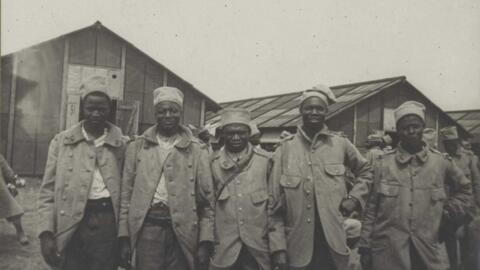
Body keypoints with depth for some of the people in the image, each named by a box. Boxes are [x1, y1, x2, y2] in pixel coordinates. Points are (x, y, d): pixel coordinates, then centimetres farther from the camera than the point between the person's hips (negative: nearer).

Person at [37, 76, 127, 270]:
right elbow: (47, 191, 4)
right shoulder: (61, 141, 5)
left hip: (107, 223, 0)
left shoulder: (121, 145, 4)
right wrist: (46, 232, -4)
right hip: (70, 225, 1)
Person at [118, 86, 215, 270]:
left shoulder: (197, 150, 5)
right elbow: (126, 195, 8)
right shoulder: (137, 147, 8)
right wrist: (124, 236, 2)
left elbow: (206, 200, 3)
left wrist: (205, 241, -3)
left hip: (182, 230, 0)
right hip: (147, 228, 1)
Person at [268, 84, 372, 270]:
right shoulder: (285, 149, -2)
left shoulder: (340, 144, 2)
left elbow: (365, 171, 20)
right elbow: (274, 205, -2)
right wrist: (278, 247, -7)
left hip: (334, 244, 1)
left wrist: (355, 198, 3)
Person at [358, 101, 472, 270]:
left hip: (427, 250, 1)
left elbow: (464, 188, 21)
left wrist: (449, 214, 9)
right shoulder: (383, 163, 1)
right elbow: (371, 208, 2)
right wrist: (364, 245, 0)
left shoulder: (441, 162, 3)